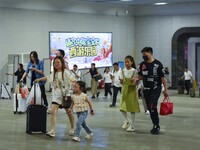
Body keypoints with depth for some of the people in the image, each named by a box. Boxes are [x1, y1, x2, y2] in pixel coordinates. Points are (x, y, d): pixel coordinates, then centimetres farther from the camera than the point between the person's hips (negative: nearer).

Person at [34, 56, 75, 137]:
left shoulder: (66, 72, -11)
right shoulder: (53, 73, 6)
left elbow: (71, 84, -14)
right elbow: (47, 78, 27)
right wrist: (39, 79, 38)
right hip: (56, 96, 4)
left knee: (69, 112, 12)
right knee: (53, 111, -15)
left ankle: (72, 129, 34)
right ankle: (52, 131, -18)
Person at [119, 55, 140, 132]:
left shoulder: (134, 71, -7)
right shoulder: (123, 71, 2)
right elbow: (122, 82, 4)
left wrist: (134, 83, -26)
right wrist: (121, 81, -18)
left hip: (132, 90, -3)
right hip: (124, 90, 3)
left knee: (132, 107, 1)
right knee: (122, 107, -2)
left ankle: (132, 125, 10)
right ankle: (127, 120, 24)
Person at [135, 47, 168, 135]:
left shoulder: (157, 64, -8)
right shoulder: (142, 64, 6)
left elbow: (162, 77, -6)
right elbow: (141, 76, 16)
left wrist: (165, 90, -7)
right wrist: (136, 79, -7)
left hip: (156, 89, -5)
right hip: (146, 89, 6)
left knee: (152, 106, -18)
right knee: (149, 108, 8)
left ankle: (157, 126, -5)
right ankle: (155, 125, 22)